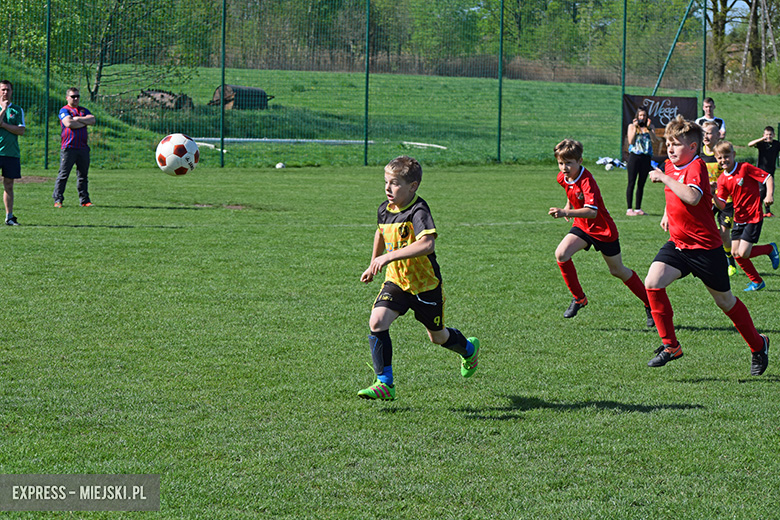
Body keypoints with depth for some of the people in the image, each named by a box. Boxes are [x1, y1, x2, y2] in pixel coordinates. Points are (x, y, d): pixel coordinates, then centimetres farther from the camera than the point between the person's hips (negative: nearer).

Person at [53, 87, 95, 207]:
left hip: (83, 147, 5)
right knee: (63, 174, -5)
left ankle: (84, 200, 13)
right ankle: (58, 200, -2)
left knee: (83, 175, 8)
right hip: (69, 147, -5)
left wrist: (78, 119, -7)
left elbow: (92, 120, 2)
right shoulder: (64, 110, 2)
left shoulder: (83, 110, 19)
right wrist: (85, 123, -4)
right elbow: (69, 123, -16)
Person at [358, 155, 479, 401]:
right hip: (395, 281, 5)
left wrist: (389, 257, -45)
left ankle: (469, 349, 50)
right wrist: (373, 265, 28)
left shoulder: (418, 211, -25)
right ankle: (384, 383, -14)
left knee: (437, 336, 15)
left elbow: (427, 244, -43)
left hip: (425, 284, -5)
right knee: (376, 322, -19)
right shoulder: (384, 209, -1)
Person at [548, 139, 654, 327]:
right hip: (582, 226, 6)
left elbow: (592, 211, -45)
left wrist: (567, 212, -56)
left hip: (603, 230, -6)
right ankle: (578, 298, -3)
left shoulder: (586, 181, -30)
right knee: (561, 254, -19)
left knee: (618, 271, 8)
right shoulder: (562, 178, -6)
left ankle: (650, 305, 27)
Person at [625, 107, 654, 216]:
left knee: (641, 184, 6)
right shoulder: (632, 126, 6)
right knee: (631, 183, -5)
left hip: (646, 158, 3)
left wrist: (649, 127, -12)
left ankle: (638, 208, 12)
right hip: (634, 156, -3)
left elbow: (654, 140, -4)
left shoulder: (650, 126, 11)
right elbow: (630, 141, -6)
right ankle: (629, 209, -4)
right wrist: (635, 127, -10)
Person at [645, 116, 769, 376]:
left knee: (725, 300, 8)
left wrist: (665, 178, -34)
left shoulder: (696, 167, -18)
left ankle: (758, 344, 31)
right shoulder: (671, 167, 7)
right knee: (652, 283, -16)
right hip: (677, 244, 7)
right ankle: (670, 345, -5)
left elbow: (692, 197, -39)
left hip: (705, 247, -7)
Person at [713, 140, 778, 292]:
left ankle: (770, 249, 14)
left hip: (754, 217, -6)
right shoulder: (722, 180, 3)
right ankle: (757, 281, 21)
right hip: (739, 219, 6)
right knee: (736, 253, 4)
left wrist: (770, 195, -25)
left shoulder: (745, 168, -12)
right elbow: (721, 204, -2)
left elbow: (768, 178, -10)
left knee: (743, 253, -14)